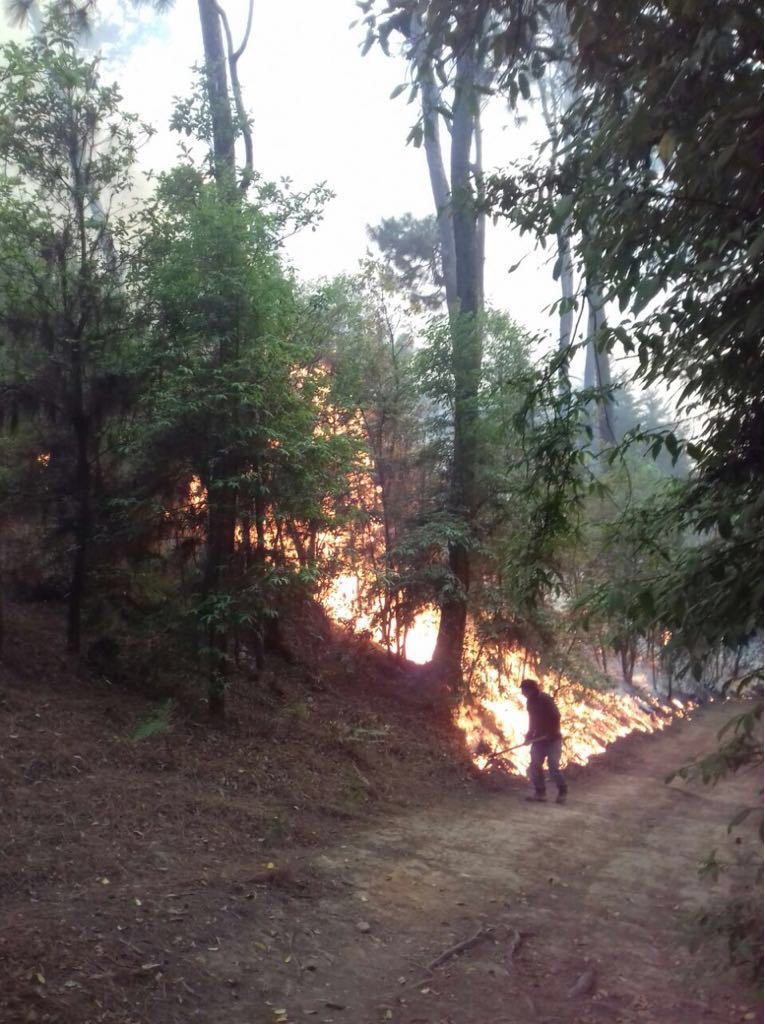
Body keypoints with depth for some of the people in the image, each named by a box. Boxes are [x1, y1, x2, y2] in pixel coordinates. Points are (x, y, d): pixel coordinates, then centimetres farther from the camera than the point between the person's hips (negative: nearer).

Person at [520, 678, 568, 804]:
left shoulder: (545, 699, -18)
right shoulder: (530, 701, 7)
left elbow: (556, 717, -22)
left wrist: (551, 733, -23)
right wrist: (530, 734, 9)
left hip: (552, 739, -8)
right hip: (539, 738, 8)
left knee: (553, 766, -11)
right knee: (535, 766, 2)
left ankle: (562, 792, 5)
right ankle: (540, 792, 10)